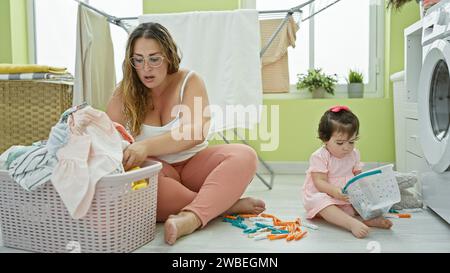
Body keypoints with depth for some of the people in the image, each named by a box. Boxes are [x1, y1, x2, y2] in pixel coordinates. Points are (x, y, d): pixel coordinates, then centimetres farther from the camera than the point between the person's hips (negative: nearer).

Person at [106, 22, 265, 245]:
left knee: (244, 156, -25)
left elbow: (196, 133, -23)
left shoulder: (189, 82, -8)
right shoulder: (125, 92, -3)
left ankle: (191, 217, -44)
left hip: (193, 164, 0)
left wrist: (148, 146, -37)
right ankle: (222, 204, -29)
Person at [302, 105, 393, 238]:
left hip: (349, 197, 6)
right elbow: (319, 182, -19)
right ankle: (353, 223, -52)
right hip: (323, 196, -6)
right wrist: (334, 191, -38)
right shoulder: (319, 157, -15)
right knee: (319, 201, -37)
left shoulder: (354, 154, 5)